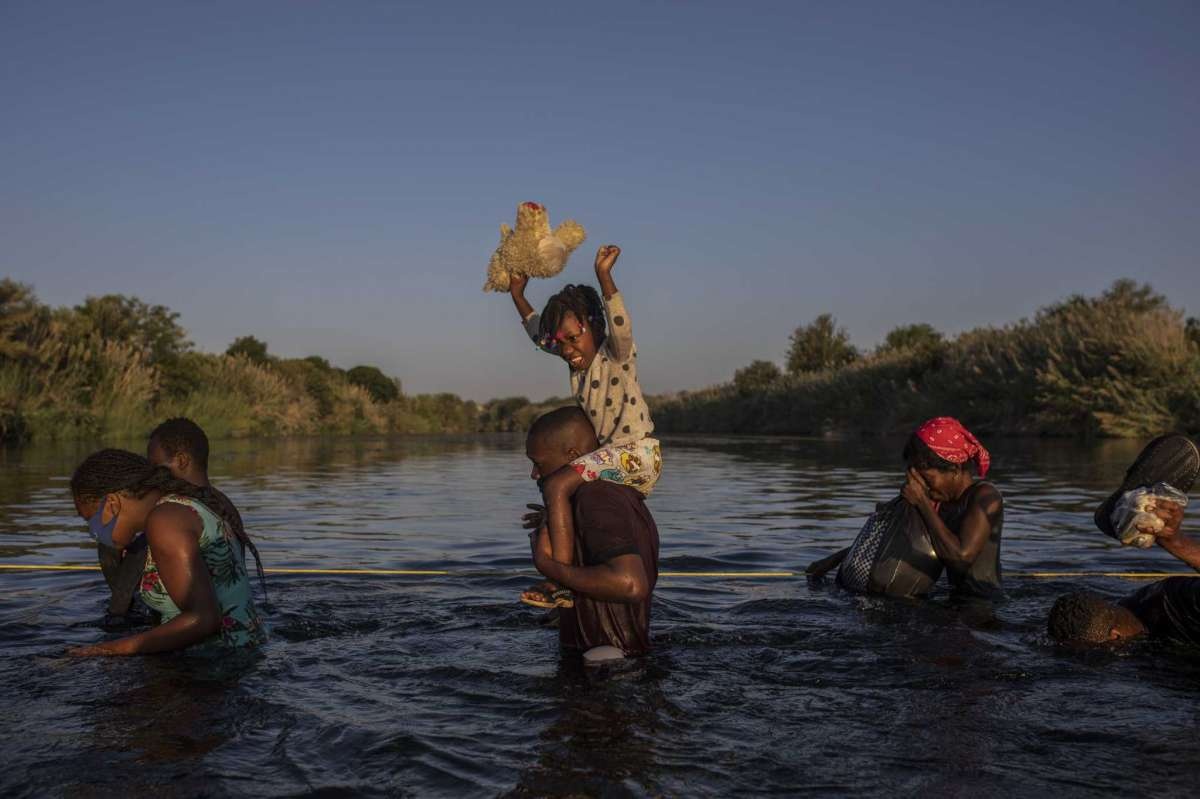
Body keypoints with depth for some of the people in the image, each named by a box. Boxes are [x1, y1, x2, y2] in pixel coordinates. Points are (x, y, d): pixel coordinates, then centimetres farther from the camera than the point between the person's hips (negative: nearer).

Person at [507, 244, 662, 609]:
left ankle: (560, 582, -27)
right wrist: (518, 295, 21)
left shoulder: (617, 354, -10)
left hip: (637, 452, -10)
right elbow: (539, 333, 25)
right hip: (606, 454, 10)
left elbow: (620, 325, -32)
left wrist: (604, 276, -40)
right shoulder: (578, 359, 11)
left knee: (557, 485, -24)